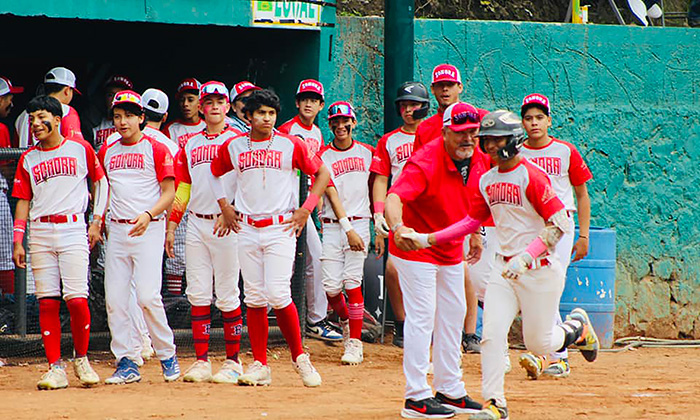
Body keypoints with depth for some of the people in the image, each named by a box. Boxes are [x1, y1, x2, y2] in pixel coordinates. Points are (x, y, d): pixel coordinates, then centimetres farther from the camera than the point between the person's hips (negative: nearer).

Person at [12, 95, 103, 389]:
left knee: (76, 299, -12)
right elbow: (23, 201, 12)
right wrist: (17, 241, 4)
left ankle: (81, 359, 7)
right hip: (40, 233, 3)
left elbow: (101, 181, 14)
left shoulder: (81, 149, 5)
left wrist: (97, 221, 5)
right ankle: (55, 368, 2)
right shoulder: (28, 159, 12)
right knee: (47, 301, -2)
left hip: (73, 230, -3)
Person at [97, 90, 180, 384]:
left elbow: (169, 193, -5)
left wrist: (148, 215, -20)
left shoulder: (156, 150, -1)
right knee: (114, 299, -1)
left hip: (149, 229, -5)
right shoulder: (107, 152, 14)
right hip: (117, 229, 5)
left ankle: (167, 355, 3)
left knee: (147, 296, -14)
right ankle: (127, 363, 5)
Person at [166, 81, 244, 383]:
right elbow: (182, 189, 18)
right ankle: (201, 361, 4)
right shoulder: (190, 146, 17)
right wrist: (171, 226, 11)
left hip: (225, 226, -5)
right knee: (198, 295, 1)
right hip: (196, 225, 5)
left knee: (227, 296, -4)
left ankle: (233, 362, 2)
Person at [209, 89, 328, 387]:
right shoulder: (233, 147, 6)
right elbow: (215, 173, 25)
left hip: (281, 228, -3)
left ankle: (299, 357, 1)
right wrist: (224, 206, 14)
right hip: (247, 230, 3)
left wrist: (306, 209, 0)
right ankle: (259, 365, 8)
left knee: (277, 294, -14)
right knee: (254, 297, 3)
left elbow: (322, 173, 7)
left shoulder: (290, 145, -1)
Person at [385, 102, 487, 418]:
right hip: (415, 248, -8)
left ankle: (450, 391, 25)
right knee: (422, 317, -11)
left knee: (453, 315, 14)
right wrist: (397, 226, -64)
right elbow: (394, 197, -44)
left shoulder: (478, 161, -5)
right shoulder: (425, 163, -29)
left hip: (451, 250, 8)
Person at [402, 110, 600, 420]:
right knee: (491, 334, -8)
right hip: (505, 267, 6)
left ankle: (577, 326, 34)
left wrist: (526, 258, -30)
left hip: (540, 269, -6)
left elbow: (560, 223, -20)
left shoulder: (531, 175, -16)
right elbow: (471, 221, 17)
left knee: (538, 343, 3)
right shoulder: (487, 181, 8)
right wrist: (428, 239, 6)